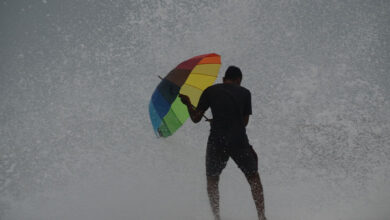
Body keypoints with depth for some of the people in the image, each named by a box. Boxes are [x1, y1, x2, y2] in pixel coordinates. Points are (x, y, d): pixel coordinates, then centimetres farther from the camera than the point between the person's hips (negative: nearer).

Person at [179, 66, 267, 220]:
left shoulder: (210, 91, 7)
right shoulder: (245, 93, 9)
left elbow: (196, 118, 8)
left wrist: (188, 104, 26)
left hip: (216, 141, 0)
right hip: (239, 140, 0)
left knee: (212, 180, 17)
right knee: (253, 178, 15)